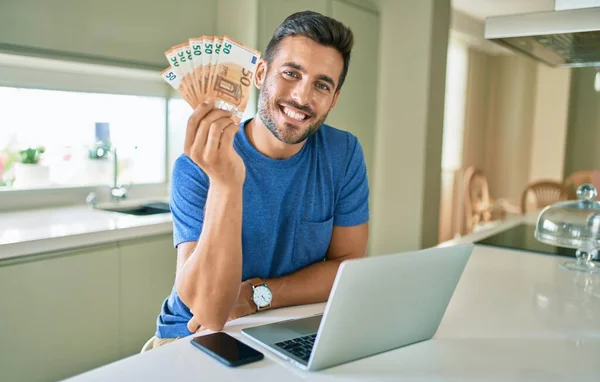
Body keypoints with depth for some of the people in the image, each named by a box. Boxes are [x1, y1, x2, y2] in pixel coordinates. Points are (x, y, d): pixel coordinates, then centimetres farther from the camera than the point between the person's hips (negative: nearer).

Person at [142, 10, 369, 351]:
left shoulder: (344, 155, -6)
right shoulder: (197, 166, -15)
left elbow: (350, 266, -4)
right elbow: (210, 313, -23)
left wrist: (258, 294, -16)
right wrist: (225, 183, -34)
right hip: (195, 340, -3)